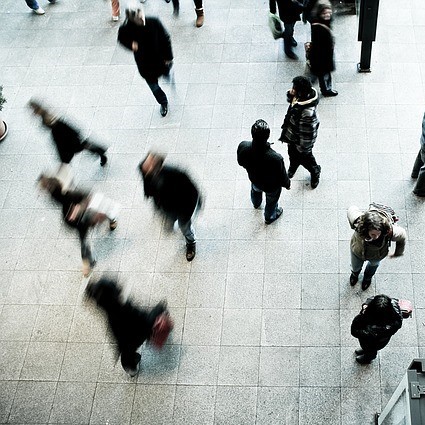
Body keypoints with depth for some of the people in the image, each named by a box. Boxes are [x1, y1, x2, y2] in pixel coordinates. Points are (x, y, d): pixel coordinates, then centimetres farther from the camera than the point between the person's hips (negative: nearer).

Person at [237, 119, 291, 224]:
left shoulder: (243, 147, -36)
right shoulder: (276, 158, -45)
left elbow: (241, 162, -12)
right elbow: (282, 177, -25)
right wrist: (287, 184, -1)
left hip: (254, 179, 3)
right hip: (271, 186, -3)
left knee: (255, 190, 40)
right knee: (271, 201, 32)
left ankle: (256, 203, 73)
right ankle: (269, 217, 63)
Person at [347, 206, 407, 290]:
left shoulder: (390, 231, -46)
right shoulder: (358, 222, -46)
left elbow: (402, 236, -20)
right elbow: (352, 209, -22)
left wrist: (398, 253, -2)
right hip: (357, 251, 0)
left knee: (373, 264, 37)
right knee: (355, 267, 33)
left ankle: (368, 277, 73)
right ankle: (355, 273, 72)